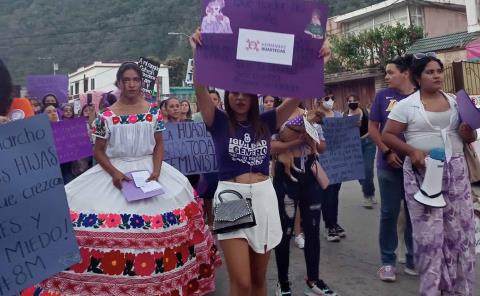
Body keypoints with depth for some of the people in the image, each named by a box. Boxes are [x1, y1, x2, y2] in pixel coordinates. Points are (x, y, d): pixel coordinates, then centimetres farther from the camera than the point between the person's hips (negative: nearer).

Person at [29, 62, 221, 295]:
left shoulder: (154, 111, 4)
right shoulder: (107, 116, -1)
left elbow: (159, 145, 6)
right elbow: (99, 151, 3)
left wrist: (156, 171, -10)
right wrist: (114, 172, -13)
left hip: (148, 169, 1)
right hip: (115, 171, -1)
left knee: (155, 220, -7)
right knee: (110, 224, -10)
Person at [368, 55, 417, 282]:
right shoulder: (383, 96, 0)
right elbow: (372, 128, 0)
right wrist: (387, 152, -9)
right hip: (389, 165, -1)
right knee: (389, 212, 5)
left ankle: (414, 259, 25)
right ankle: (388, 261, 17)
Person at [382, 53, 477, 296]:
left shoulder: (455, 102, 11)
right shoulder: (407, 105, -3)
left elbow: (470, 137, 17)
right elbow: (387, 135, -6)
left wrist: (468, 132, -7)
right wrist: (412, 151, -19)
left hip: (456, 171, 4)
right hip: (423, 173, -4)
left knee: (461, 229, 6)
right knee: (429, 233, -2)